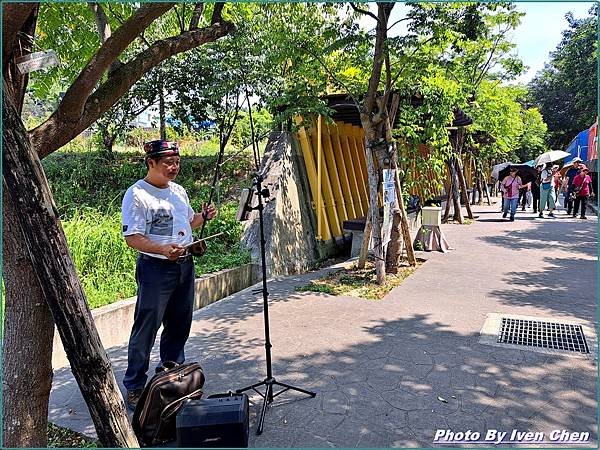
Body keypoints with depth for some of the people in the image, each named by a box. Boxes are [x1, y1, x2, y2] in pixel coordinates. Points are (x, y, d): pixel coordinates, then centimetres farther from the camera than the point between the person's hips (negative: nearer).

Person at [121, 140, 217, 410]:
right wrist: (163, 250, -33)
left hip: (185, 266, 8)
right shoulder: (137, 195, -13)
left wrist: (203, 217, 3)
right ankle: (134, 388, 16)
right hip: (155, 269, -7)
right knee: (146, 329, 0)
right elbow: (132, 238, -18)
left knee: (179, 326, 17)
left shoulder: (179, 191, 12)